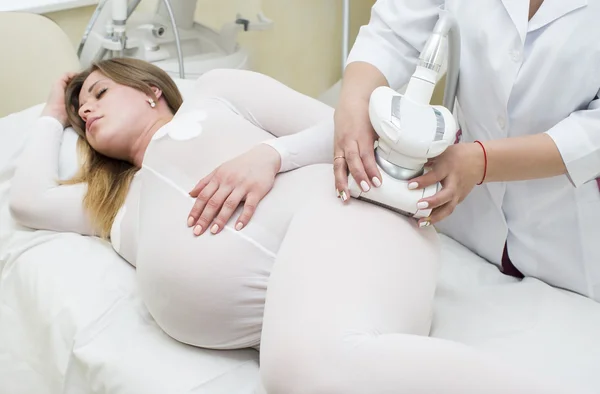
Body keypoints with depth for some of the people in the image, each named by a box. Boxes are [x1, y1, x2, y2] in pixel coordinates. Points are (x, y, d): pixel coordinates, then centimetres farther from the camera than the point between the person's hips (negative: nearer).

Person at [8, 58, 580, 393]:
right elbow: (28, 200, 35)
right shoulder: (116, 202, 40)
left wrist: (271, 153, -3)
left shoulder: (213, 91, 27)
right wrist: (54, 116, 51)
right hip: (276, 321, 4)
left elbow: (339, 126, 18)